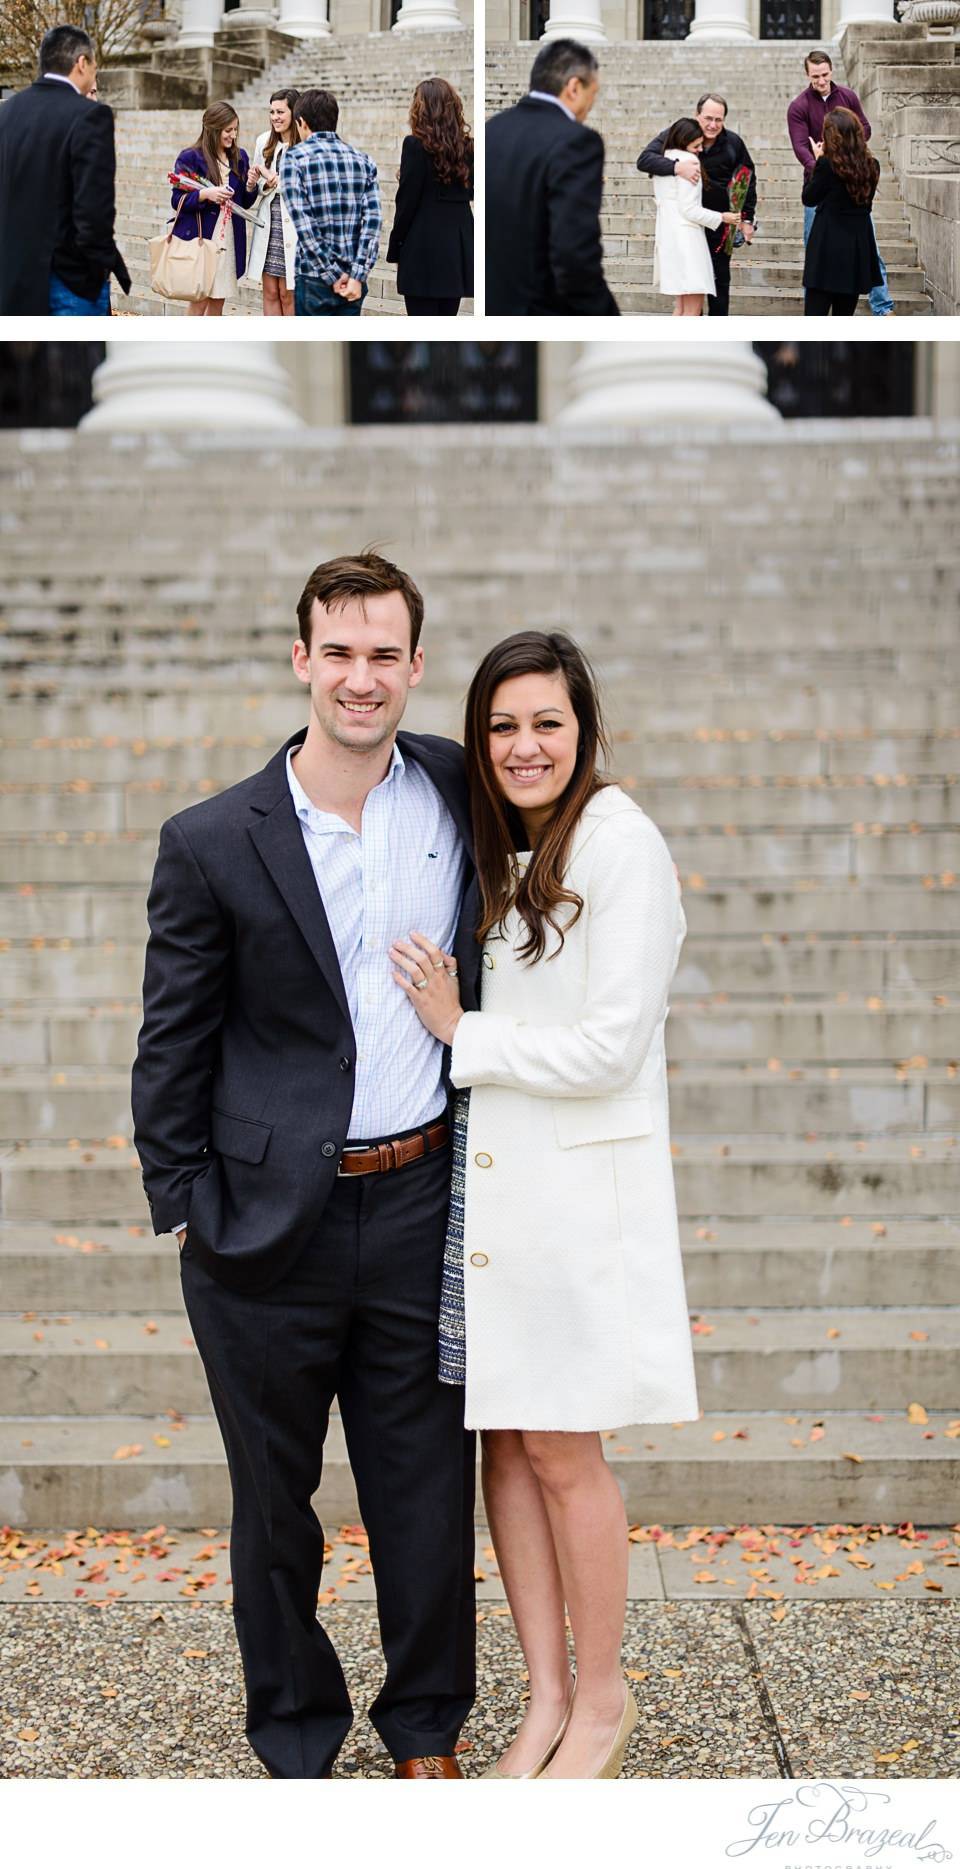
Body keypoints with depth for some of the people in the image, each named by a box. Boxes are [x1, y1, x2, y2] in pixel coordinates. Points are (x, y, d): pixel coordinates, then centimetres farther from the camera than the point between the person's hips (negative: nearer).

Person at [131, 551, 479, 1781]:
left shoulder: (459, 792, 1)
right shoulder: (212, 844, -6)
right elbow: (170, 1047, -1)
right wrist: (183, 1207, -3)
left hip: (417, 1205, 2)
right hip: (268, 1220, -1)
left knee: (427, 1488, 10)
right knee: (274, 1498, 12)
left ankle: (428, 1734, 31)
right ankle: (296, 1745, 31)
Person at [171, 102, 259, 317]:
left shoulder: (240, 158, 9)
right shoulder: (190, 158, -6)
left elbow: (245, 203, 14)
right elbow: (177, 200, -7)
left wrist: (251, 187, -7)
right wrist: (205, 194, -23)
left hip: (229, 240, 5)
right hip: (200, 237, -5)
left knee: (218, 301, 8)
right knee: (200, 301, -6)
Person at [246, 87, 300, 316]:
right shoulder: (264, 141, 8)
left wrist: (278, 181, -15)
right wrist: (266, 184, -4)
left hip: (294, 226, -5)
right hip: (268, 223, 5)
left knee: (288, 294, 0)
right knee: (270, 292, 7)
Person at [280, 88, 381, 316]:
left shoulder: (295, 158, -5)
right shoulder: (362, 160, 8)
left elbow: (303, 224, -13)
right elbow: (372, 220, -3)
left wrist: (332, 275, -10)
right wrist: (358, 275, -8)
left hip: (314, 280, -4)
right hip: (354, 280, 4)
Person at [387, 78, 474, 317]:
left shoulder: (416, 145, -10)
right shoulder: (466, 147, 6)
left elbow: (407, 201, -8)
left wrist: (395, 249, 0)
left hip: (423, 249, -6)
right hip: (458, 247, 6)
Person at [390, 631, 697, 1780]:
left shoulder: (620, 844, -12)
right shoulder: (498, 852, 13)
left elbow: (611, 1046, -17)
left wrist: (461, 1033, -9)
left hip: (577, 1193, -7)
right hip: (484, 1181, 7)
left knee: (562, 1456, 1)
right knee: (504, 1444, 10)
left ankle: (601, 1701, 20)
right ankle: (547, 1697, 23)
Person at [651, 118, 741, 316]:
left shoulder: (664, 160, 16)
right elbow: (689, 209, -16)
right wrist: (722, 218, -5)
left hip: (668, 234, 10)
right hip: (686, 235, -10)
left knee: (681, 306, 14)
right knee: (693, 309, -11)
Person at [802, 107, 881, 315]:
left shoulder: (827, 164, -13)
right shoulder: (871, 166, 2)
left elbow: (808, 198, -1)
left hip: (828, 247, -5)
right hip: (858, 248, 5)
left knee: (815, 314, -3)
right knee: (845, 316, 11)